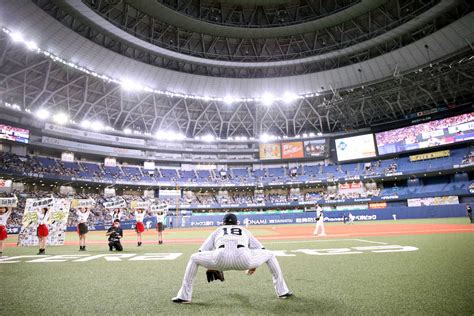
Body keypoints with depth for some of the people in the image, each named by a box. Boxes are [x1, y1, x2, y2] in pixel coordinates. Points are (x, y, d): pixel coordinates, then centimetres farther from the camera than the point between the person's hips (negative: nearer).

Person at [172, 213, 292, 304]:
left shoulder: (218, 230, 36)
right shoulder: (244, 231, 38)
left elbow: (202, 251, 29)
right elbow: (261, 249, 33)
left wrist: (210, 266, 46)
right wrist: (254, 264, 50)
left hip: (221, 258, 0)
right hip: (243, 258, 1)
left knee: (194, 258, 26)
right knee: (270, 255, 28)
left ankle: (184, 296, 21)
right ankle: (282, 291, 28)